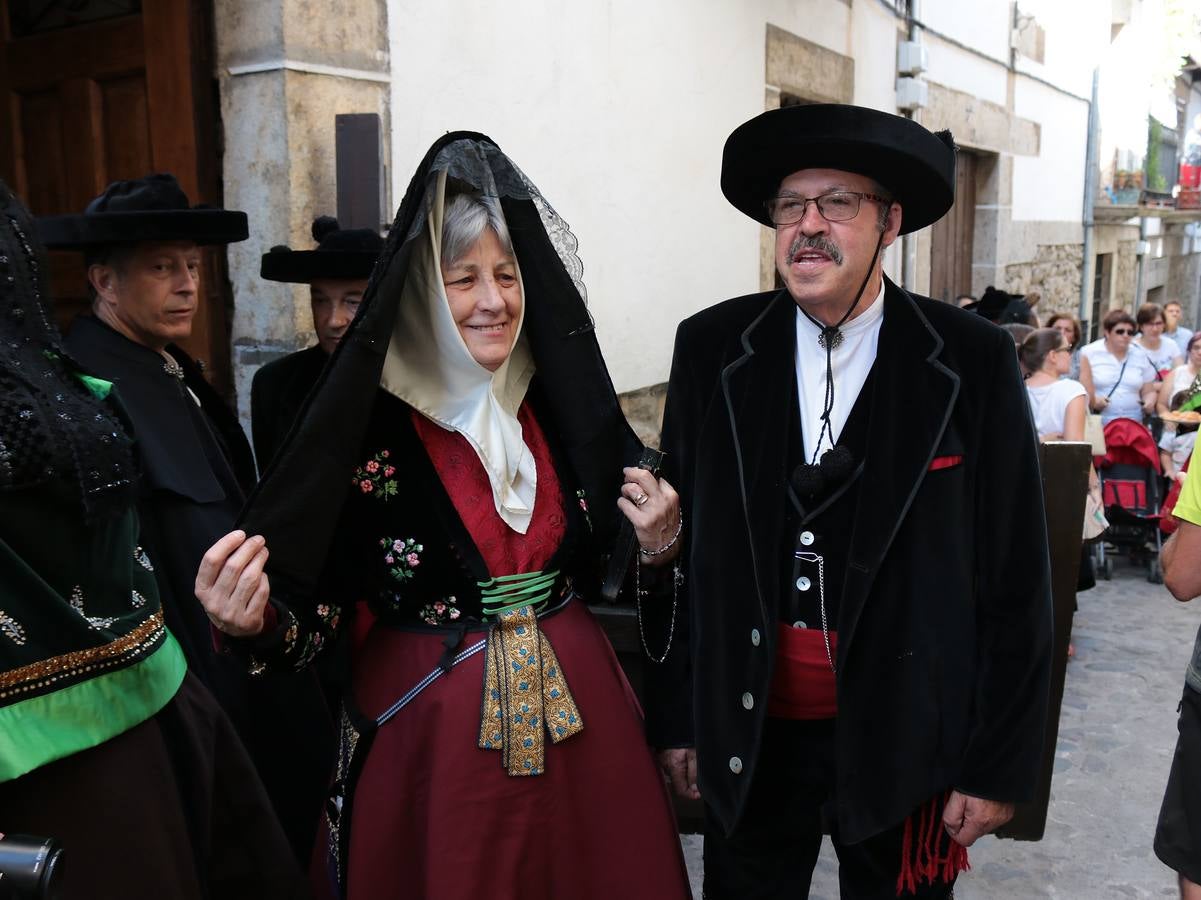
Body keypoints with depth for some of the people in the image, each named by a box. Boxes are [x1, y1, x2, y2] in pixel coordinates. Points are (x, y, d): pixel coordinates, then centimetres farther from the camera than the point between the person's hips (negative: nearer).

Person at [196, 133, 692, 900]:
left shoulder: (562, 400, 0)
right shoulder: (361, 421, -12)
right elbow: (320, 612, -10)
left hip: (579, 719, 4)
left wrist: (655, 547, -10)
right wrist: (258, 621, -30)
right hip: (429, 738, -4)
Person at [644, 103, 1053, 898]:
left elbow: (1015, 580, -5)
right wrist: (676, 716, 3)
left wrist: (1000, 764, -4)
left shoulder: (975, 362, -8)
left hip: (906, 737, -1)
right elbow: (680, 547, 1)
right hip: (749, 733, 2)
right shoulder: (712, 349, -3)